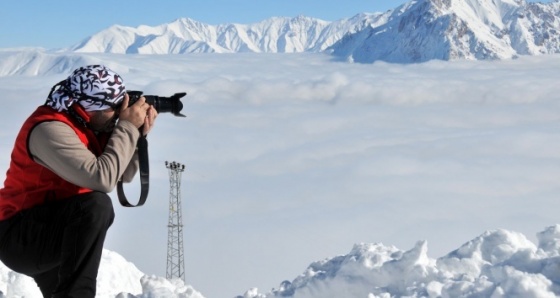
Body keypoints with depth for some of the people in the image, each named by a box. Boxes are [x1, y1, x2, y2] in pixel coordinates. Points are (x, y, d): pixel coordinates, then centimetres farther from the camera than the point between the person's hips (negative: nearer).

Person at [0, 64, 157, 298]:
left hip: (49, 232, 10)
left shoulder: (86, 125, 6)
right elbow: (102, 178, -33)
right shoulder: (50, 129, -24)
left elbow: (123, 175, 10)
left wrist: (139, 132, -3)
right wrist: (128, 126, -23)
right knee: (96, 205, -31)